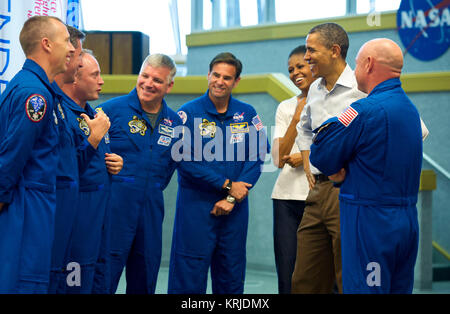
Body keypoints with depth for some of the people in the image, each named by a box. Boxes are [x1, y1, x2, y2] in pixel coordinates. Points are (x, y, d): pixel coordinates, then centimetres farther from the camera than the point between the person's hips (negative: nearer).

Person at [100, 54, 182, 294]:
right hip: (114, 207, -5)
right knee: (104, 277, -5)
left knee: (144, 282, 11)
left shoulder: (174, 123, 10)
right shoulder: (113, 109, -5)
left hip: (151, 209, 5)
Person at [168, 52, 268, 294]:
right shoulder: (189, 113, -4)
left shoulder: (247, 114, 6)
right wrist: (227, 185, -13)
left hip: (235, 210, 3)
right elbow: (185, 160, -11)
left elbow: (257, 158, 0)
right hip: (195, 205, -3)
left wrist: (232, 198, -11)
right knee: (189, 277, -3)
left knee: (232, 278, 10)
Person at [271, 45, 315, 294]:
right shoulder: (285, 108, 12)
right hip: (287, 198, 3)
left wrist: (309, 158, -10)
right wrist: (298, 117, -3)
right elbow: (279, 159, 2)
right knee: (287, 276, 2)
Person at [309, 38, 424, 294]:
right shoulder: (410, 108, 12)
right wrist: (344, 170, 0)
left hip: (371, 221, -9)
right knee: (400, 288, 13)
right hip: (408, 220, 9)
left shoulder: (366, 110, -16)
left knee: (363, 288, -3)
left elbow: (320, 156, -11)